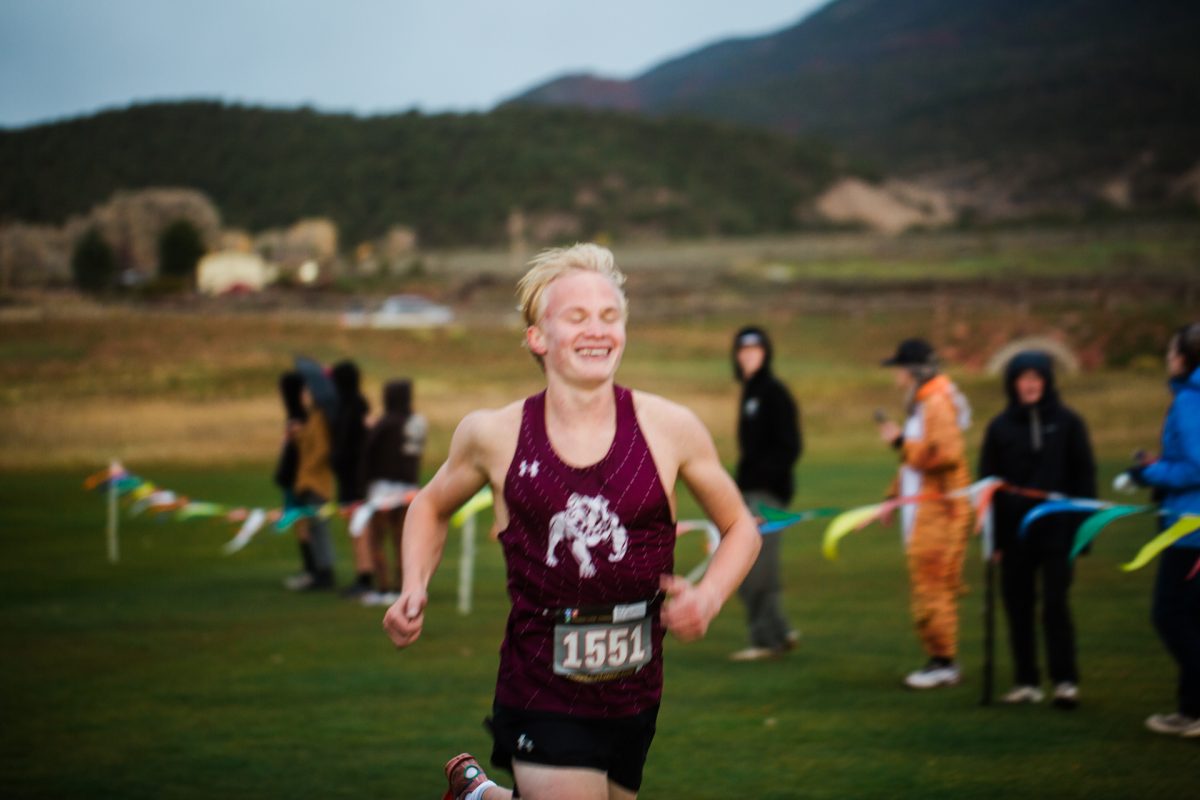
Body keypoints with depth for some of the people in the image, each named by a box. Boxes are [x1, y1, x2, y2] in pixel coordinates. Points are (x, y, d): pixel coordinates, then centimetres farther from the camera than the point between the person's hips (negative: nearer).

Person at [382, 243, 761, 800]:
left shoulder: (670, 429, -3)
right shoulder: (494, 436, -3)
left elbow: (740, 529, 10)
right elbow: (432, 507, 17)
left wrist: (708, 598, -8)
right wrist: (414, 588, 1)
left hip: (632, 688, 3)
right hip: (541, 688, -2)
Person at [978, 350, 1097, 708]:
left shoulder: (1067, 422, 0)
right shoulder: (1000, 426, 4)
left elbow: (1084, 477, 2)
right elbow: (988, 482, 6)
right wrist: (993, 537, 1)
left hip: (1057, 530, -2)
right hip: (1015, 531, 2)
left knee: (1055, 604, -4)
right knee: (1018, 607, 5)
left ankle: (1065, 680, 3)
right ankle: (1026, 681, 13)